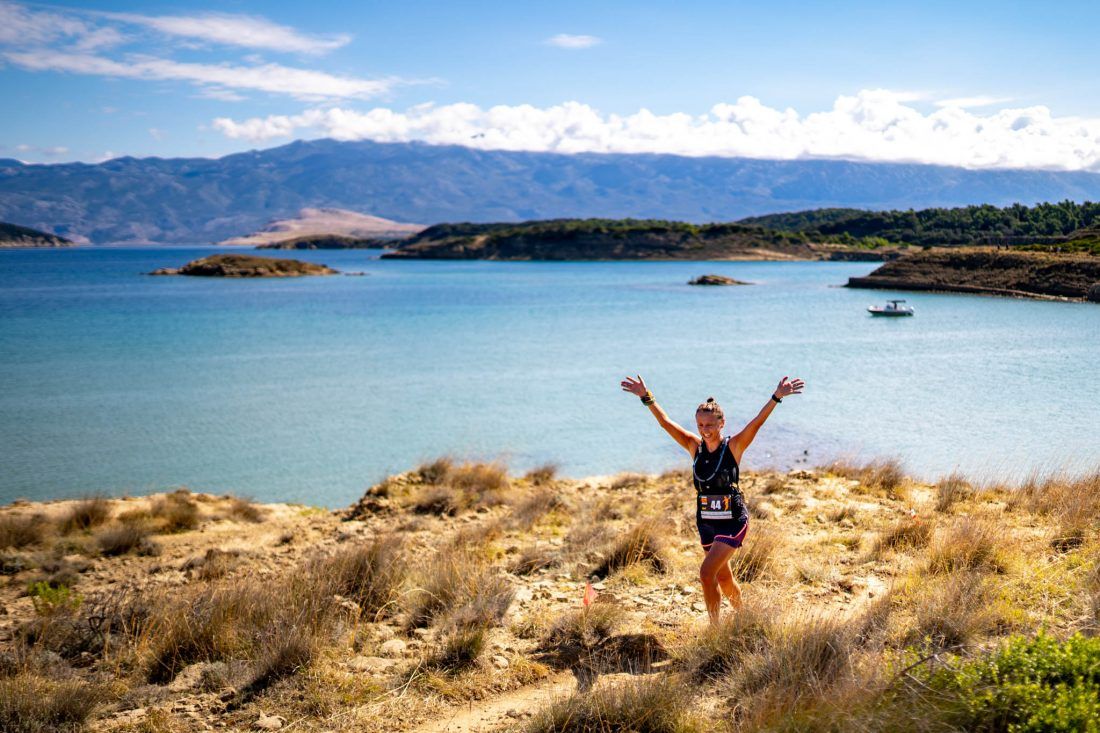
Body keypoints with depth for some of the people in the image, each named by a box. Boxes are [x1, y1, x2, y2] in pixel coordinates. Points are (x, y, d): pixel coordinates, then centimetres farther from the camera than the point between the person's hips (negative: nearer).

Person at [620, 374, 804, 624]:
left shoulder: (733, 446, -10)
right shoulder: (695, 446, 1)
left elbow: (757, 423, -22)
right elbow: (665, 422, -3)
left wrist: (776, 397, -34)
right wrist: (646, 397, -12)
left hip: (732, 521, -6)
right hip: (706, 521, 6)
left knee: (707, 572, -16)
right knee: (723, 576, 19)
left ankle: (715, 627, -2)